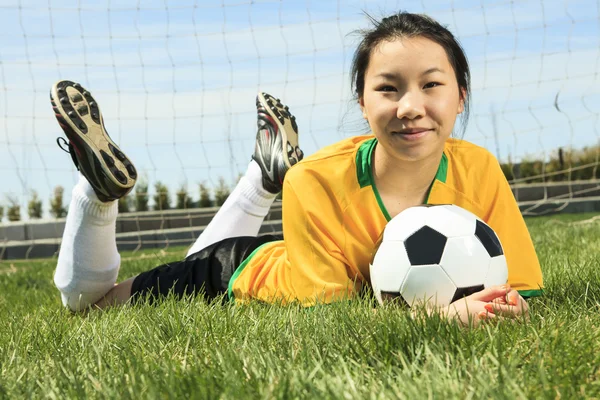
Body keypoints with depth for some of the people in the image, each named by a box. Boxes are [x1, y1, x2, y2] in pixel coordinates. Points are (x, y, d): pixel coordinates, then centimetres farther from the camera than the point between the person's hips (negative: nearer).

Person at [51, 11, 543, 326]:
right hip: (241, 273, -4)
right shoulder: (318, 181, -38)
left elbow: (519, 290, -21)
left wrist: (502, 304, -45)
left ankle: (274, 169, 45)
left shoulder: (479, 172, -28)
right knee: (82, 295, 13)